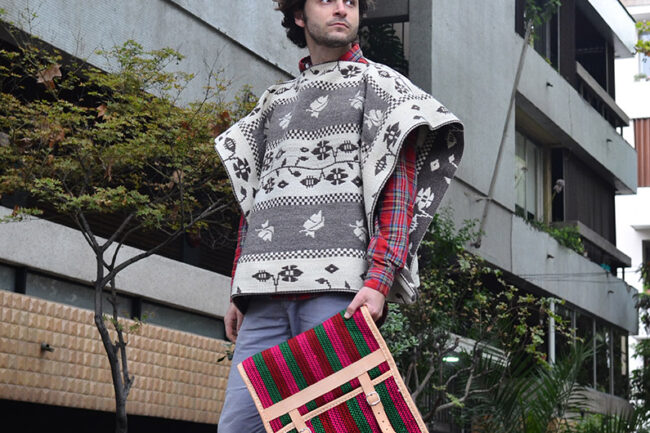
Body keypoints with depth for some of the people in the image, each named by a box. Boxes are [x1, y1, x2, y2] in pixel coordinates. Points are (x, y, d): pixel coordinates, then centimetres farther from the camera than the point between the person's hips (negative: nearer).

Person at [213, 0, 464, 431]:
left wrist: (378, 281, -16)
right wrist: (238, 292, 17)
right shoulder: (275, 101, 27)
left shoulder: (378, 84, 10)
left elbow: (399, 190, -2)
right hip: (265, 293, 5)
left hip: (338, 288, -5)